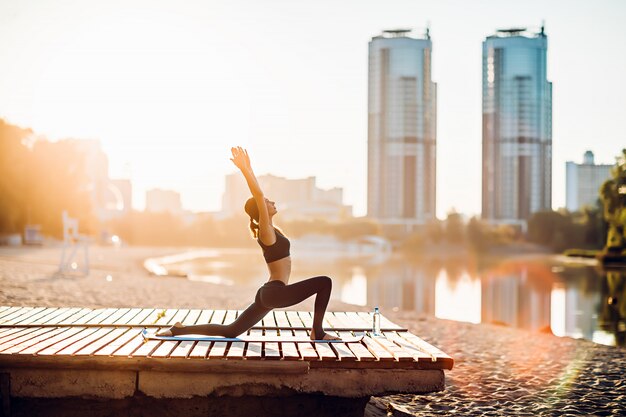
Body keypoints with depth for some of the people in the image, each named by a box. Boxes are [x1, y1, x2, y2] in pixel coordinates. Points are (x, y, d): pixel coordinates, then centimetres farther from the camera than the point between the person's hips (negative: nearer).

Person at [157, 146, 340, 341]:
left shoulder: (268, 229, 12)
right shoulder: (266, 231, -11)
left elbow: (257, 195, 20)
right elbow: (258, 196, -21)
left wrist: (248, 168, 17)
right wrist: (245, 169, -22)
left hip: (267, 294, 9)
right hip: (276, 293, -9)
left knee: (230, 331, 11)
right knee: (324, 282, -10)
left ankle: (179, 329, 10)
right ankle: (318, 333, -4)